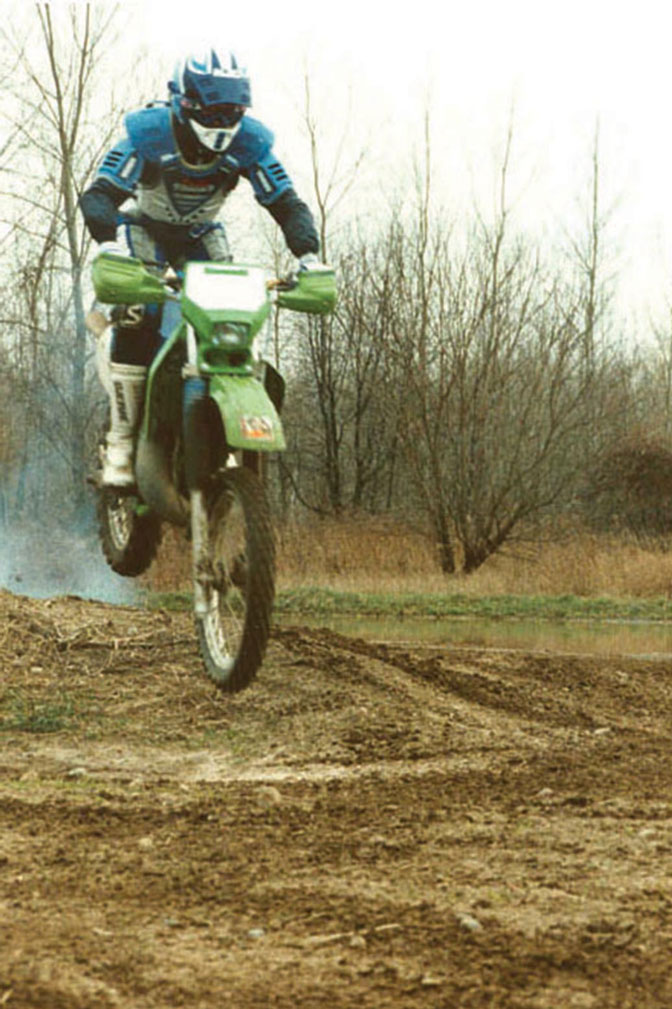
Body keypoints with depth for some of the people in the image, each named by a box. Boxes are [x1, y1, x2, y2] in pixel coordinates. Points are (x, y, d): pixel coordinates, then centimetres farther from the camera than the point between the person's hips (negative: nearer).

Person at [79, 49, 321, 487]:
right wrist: (109, 241, -54)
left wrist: (308, 255, -33)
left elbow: (287, 204, -15)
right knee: (135, 323, -26)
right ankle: (121, 444, -21)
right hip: (143, 229, -3)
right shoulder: (149, 132, -28)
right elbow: (99, 193, -34)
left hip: (202, 237, 3)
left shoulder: (249, 142, -20)